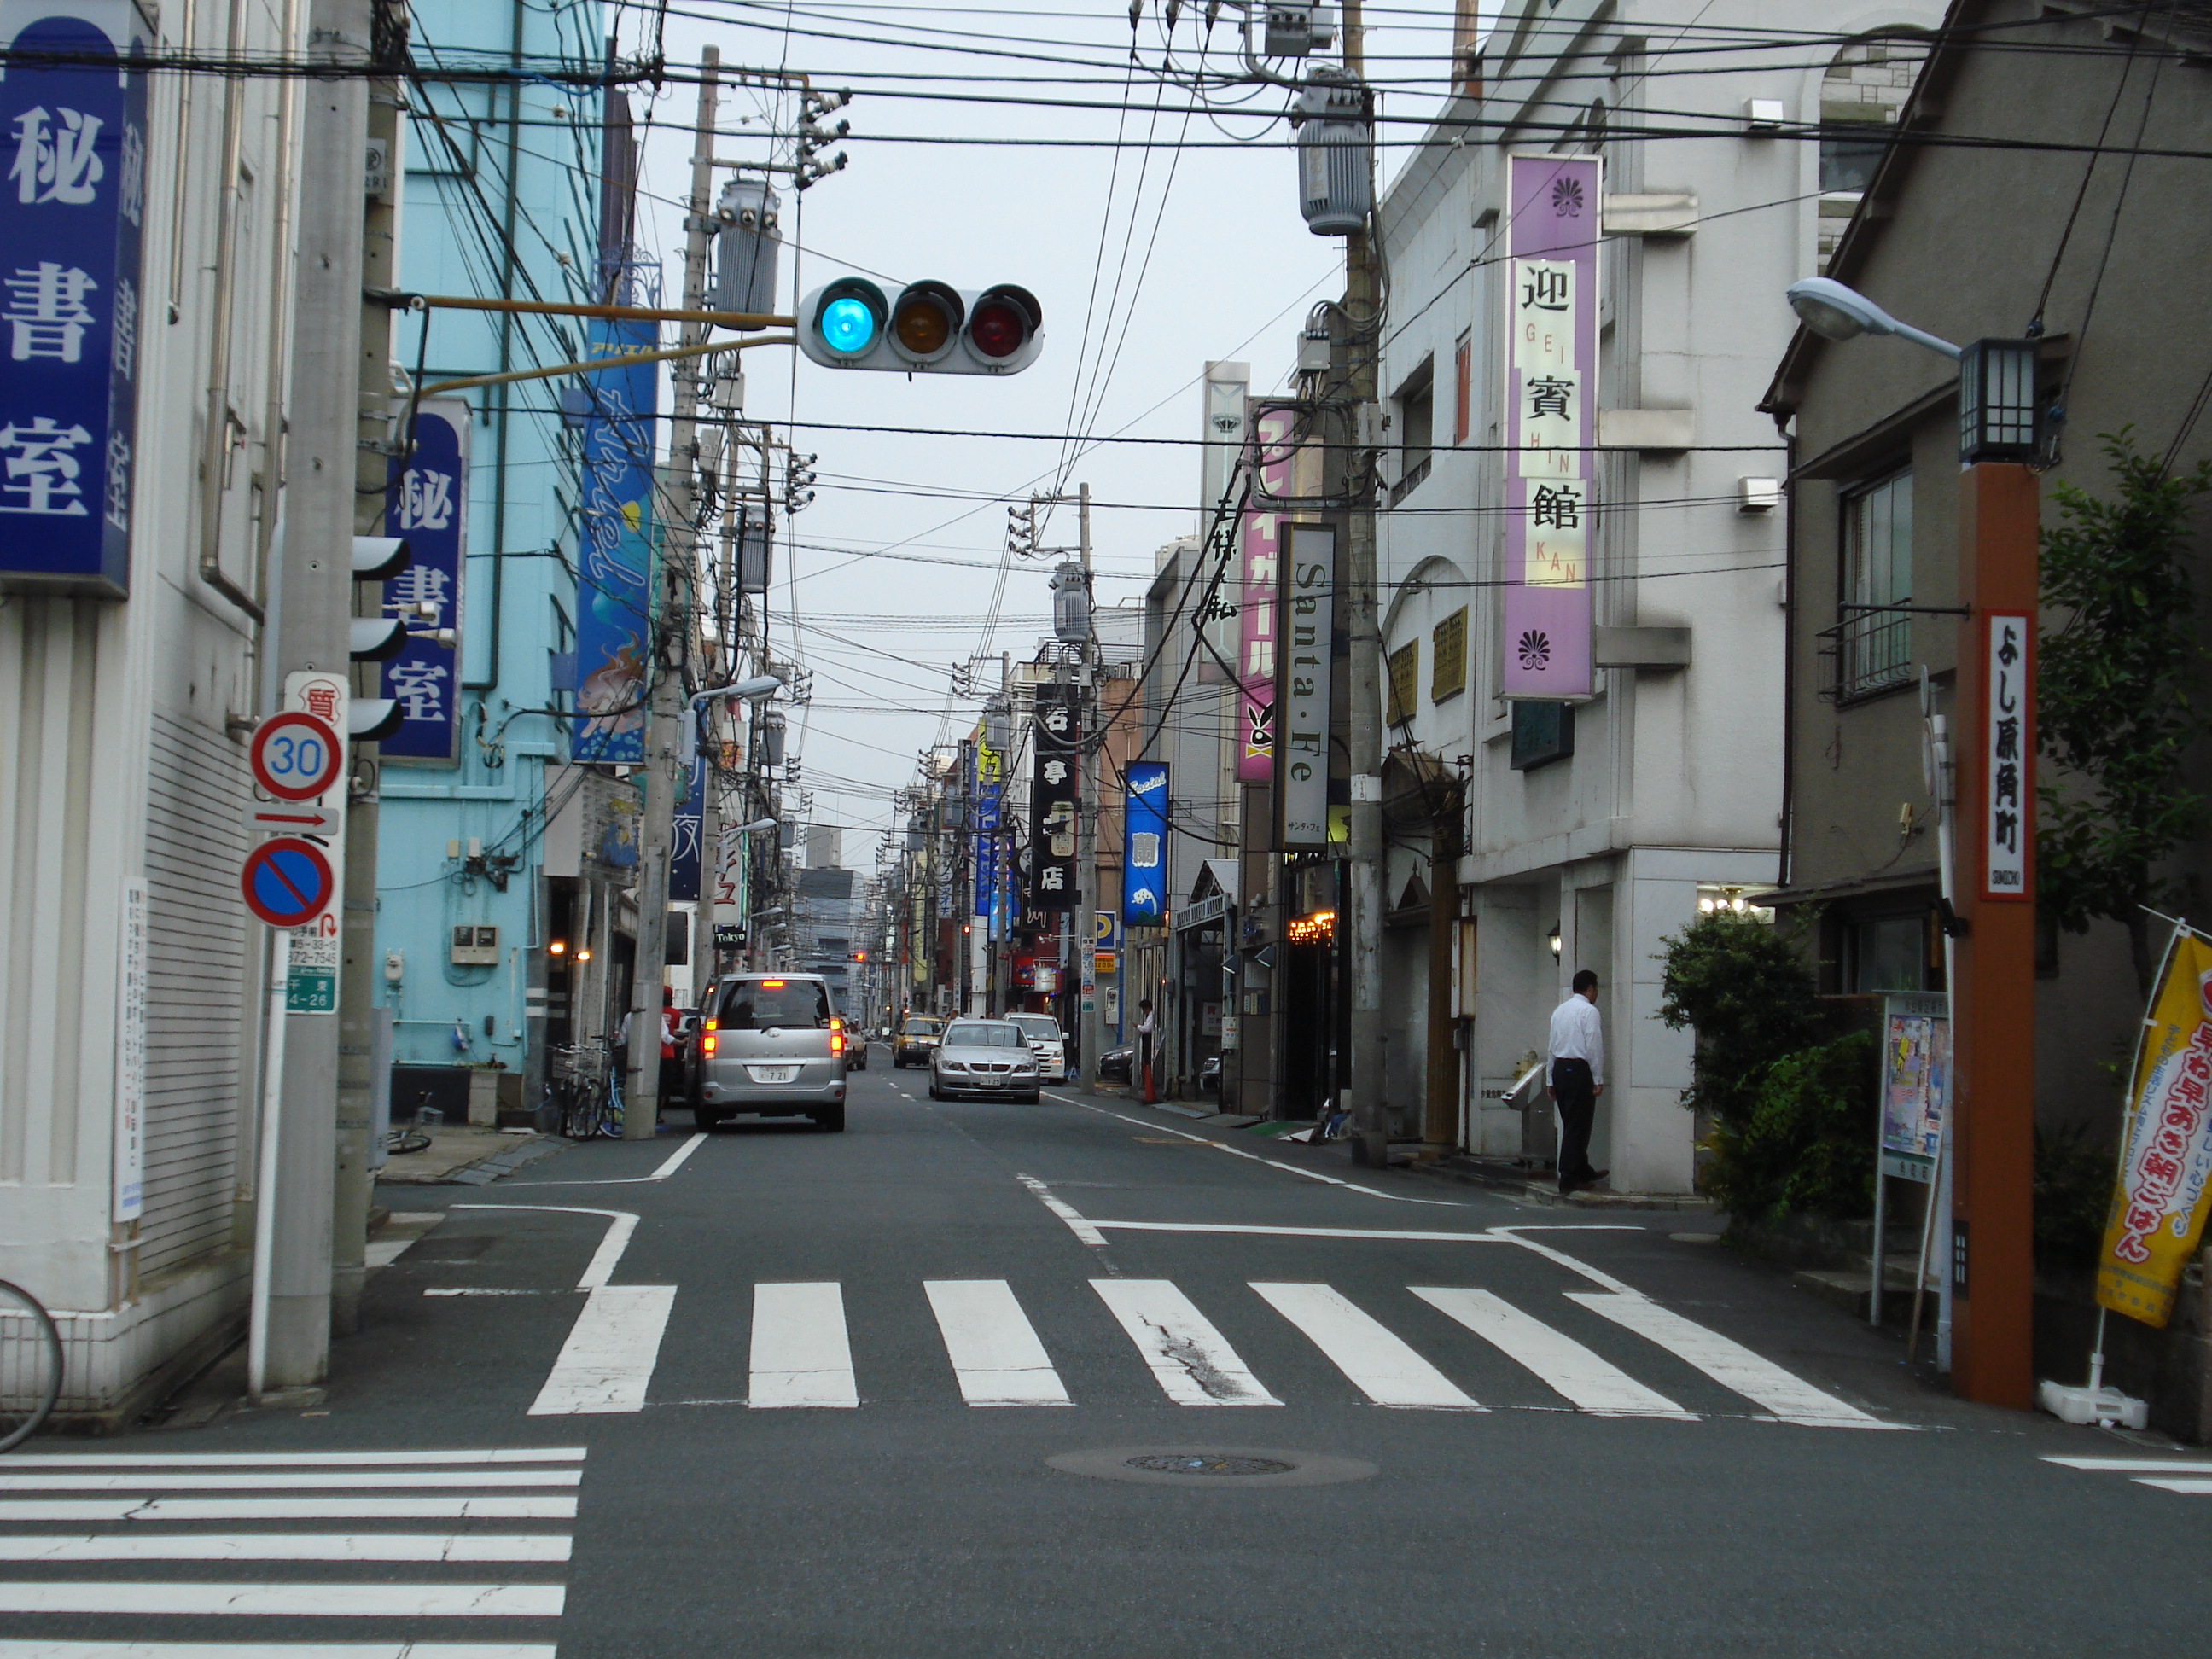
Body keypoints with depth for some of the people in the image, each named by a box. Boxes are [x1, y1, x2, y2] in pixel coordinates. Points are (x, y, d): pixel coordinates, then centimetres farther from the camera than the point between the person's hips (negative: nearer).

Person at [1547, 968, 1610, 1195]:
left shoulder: (1559, 1011, 15)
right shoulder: (1589, 1011, -7)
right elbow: (1594, 1046, -12)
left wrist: (1552, 1080, 20)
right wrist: (1598, 1080, -9)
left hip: (1560, 1068, 8)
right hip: (1579, 1070, -8)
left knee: (1572, 1124, 16)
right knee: (1578, 1126, -4)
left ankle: (1583, 1171, 27)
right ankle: (1568, 1178, -6)